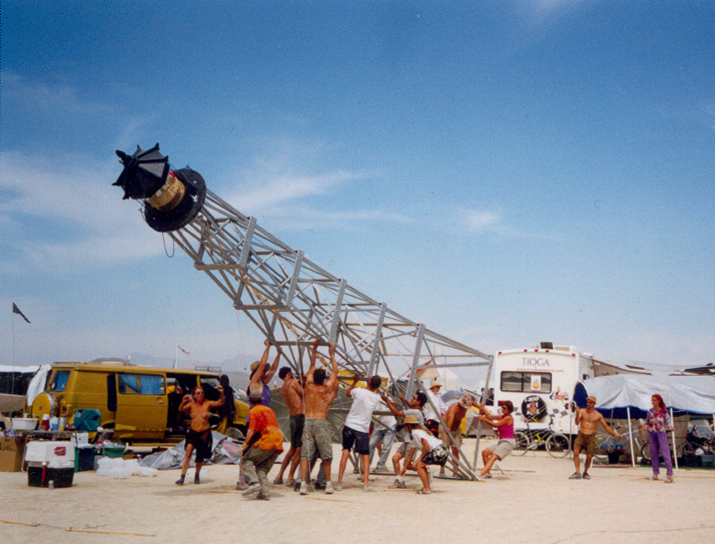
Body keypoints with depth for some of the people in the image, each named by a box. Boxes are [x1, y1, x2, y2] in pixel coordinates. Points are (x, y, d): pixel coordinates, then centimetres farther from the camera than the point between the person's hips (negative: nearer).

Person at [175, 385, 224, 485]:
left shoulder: (208, 404, -4)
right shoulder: (191, 405, 0)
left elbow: (221, 403, -12)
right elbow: (180, 410, -11)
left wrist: (222, 393, -29)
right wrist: (183, 402, -29)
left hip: (204, 433, 0)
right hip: (193, 432, 0)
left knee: (200, 457, 10)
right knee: (188, 453, -15)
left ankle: (197, 476, 33)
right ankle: (182, 477, -12)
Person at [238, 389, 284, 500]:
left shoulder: (253, 411, 4)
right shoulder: (269, 410, 27)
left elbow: (251, 430, -7)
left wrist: (245, 445, -6)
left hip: (266, 441, -7)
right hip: (278, 444, 7)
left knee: (246, 460, -2)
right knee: (263, 468, 12)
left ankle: (254, 482, -23)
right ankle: (264, 493, -3)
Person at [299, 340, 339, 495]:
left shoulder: (308, 386, 7)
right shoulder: (326, 389, 1)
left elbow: (312, 366, 20)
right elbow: (335, 371, 13)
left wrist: (314, 349, 28)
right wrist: (332, 354, 22)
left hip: (307, 422, 2)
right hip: (320, 422, -2)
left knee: (305, 454, -2)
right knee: (326, 455, 10)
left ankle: (303, 483, -13)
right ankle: (328, 483, 15)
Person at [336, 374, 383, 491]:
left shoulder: (358, 391, -7)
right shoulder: (377, 398, 1)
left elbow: (347, 393, 14)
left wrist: (355, 381, 23)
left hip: (349, 426, 0)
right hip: (363, 429, 1)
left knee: (345, 452, 5)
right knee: (365, 456, 7)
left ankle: (339, 483, 2)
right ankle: (366, 484, -4)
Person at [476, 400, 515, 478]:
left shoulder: (509, 418, -9)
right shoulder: (502, 416, 17)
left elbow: (496, 425, -10)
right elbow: (490, 416, 5)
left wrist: (484, 419, -7)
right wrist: (483, 408, -5)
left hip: (507, 443, -9)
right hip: (501, 442, 9)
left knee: (493, 457, -23)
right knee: (485, 452, -1)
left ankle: (481, 474, -38)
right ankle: (488, 473, 3)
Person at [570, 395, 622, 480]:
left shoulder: (598, 415, 6)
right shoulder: (582, 411, 4)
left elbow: (606, 427, 12)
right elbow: (577, 423, -8)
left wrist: (615, 435, 6)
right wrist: (577, 413, -24)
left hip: (591, 437, 0)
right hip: (581, 435, 0)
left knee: (589, 456, -10)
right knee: (576, 451, -21)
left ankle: (585, 472, 16)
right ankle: (577, 473, -17)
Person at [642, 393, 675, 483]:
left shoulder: (664, 411, -2)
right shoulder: (650, 411, 8)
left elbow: (668, 420, -3)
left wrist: (670, 426, -23)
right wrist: (646, 426, -6)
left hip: (661, 433, -4)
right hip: (651, 433, 4)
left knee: (665, 452, -10)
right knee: (654, 453, 6)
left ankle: (669, 475, -11)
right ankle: (655, 473, 13)